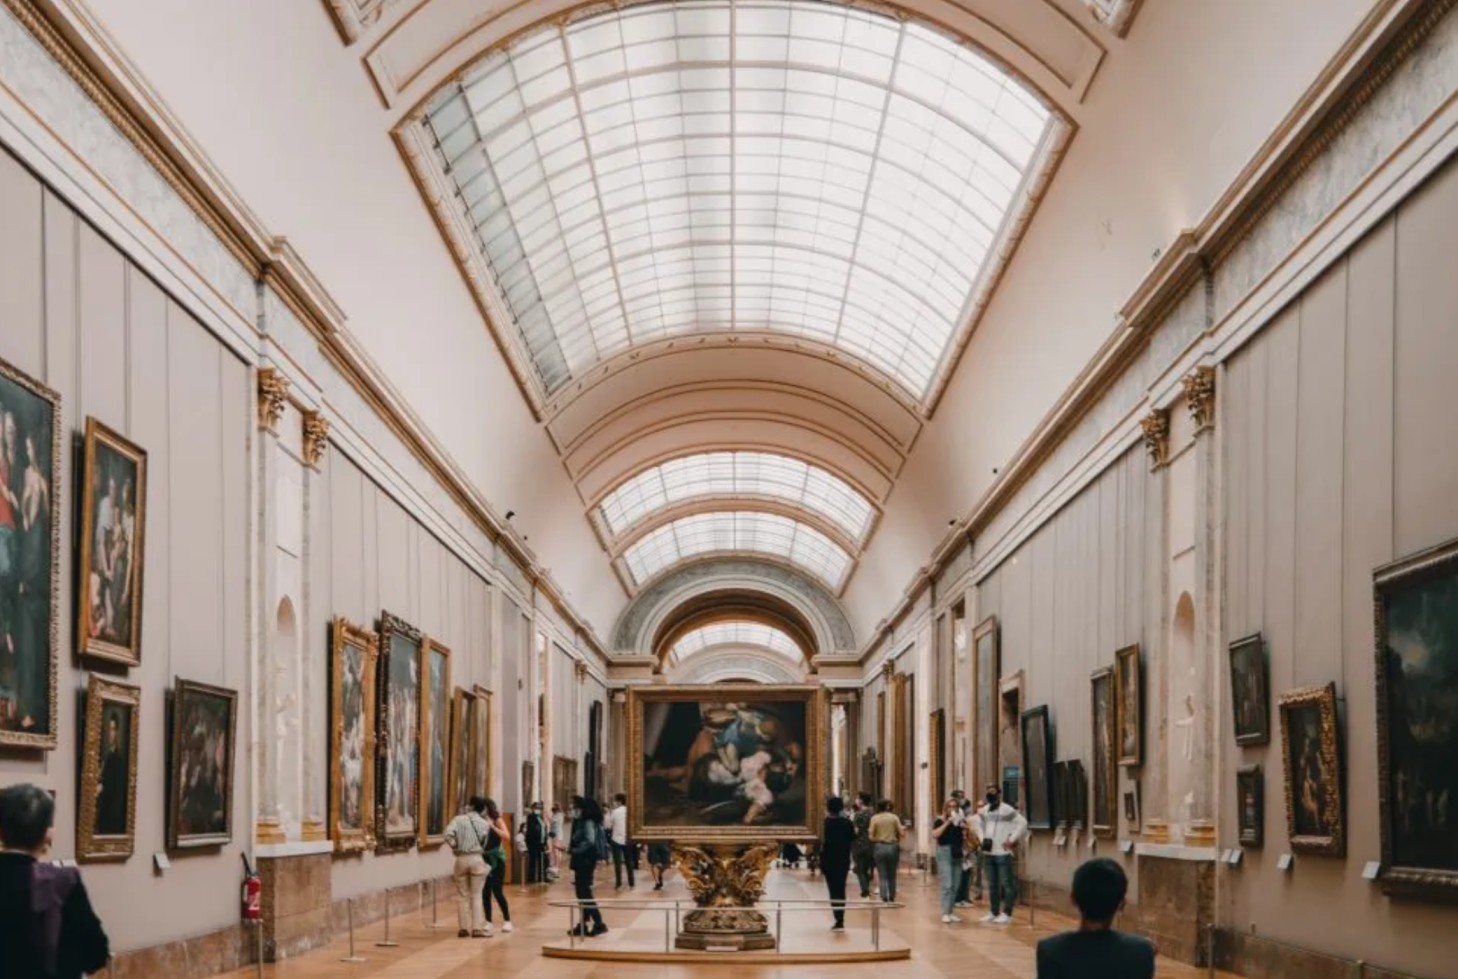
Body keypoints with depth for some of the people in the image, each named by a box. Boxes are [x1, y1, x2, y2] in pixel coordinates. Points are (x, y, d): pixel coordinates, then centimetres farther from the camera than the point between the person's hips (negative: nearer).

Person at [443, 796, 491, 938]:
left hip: (461, 859, 0)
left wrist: (454, 846, -1)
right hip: (477, 859, 0)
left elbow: (448, 834, -14)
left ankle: (463, 927, 8)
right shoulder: (484, 823, 4)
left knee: (462, 895, 8)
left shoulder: (459, 819, 0)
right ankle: (477, 928, -3)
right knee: (476, 895, 3)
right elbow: (484, 842, 2)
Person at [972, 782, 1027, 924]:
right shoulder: (983, 811, 12)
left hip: (1003, 853, -7)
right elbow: (976, 823, 28)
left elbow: (1022, 823, -11)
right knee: (992, 884, 13)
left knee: (1005, 884, -5)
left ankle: (1006, 913, -2)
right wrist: (981, 838, 14)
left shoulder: (1007, 810, -8)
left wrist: (1012, 840, -11)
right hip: (988, 852, 7)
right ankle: (993, 912, 21)